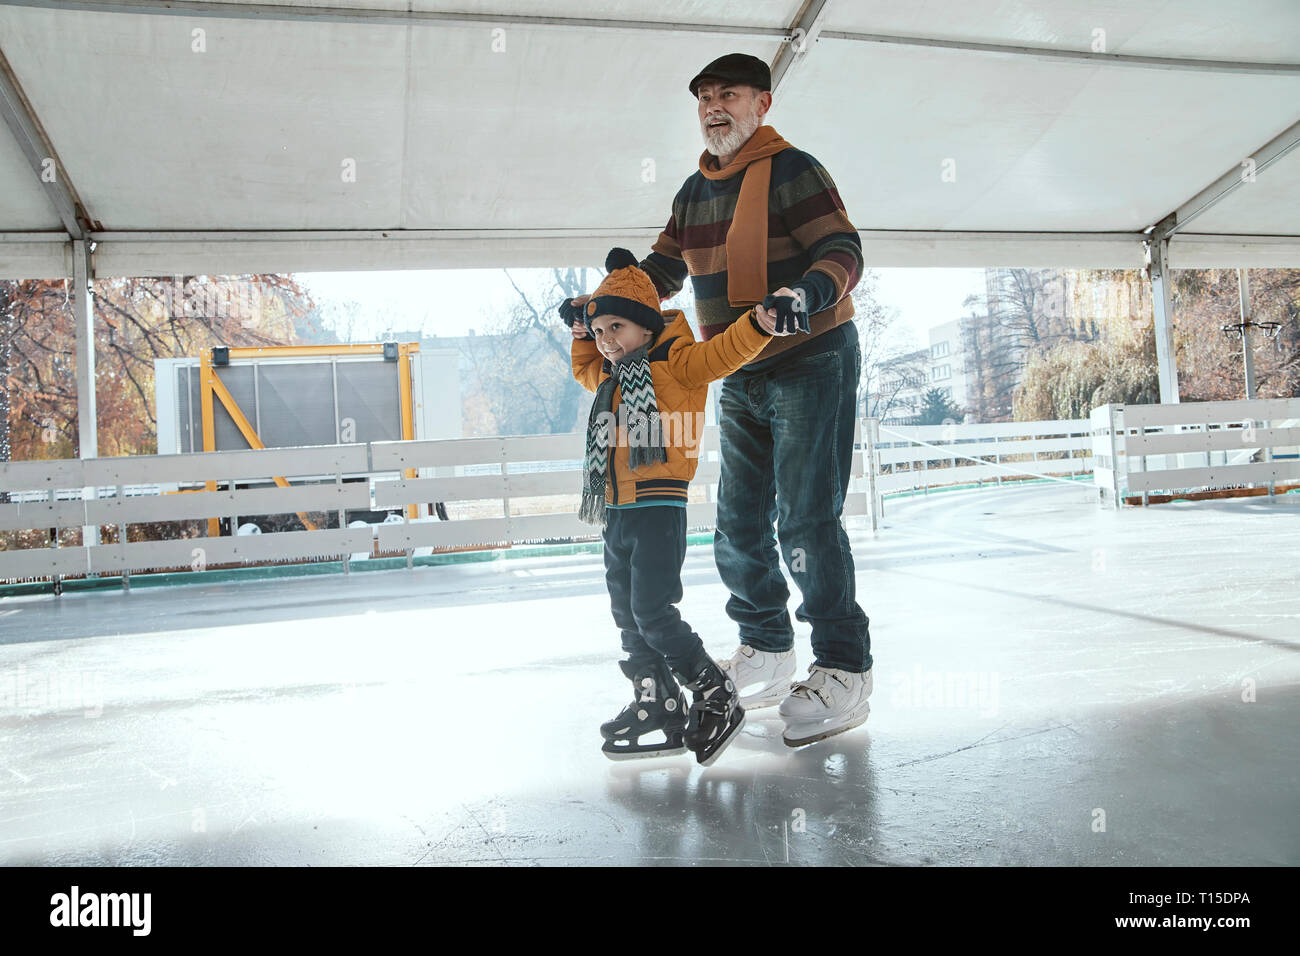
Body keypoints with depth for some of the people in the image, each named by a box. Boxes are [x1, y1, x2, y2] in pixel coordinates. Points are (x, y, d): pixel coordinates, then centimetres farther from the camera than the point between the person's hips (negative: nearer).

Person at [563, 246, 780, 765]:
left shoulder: (676, 361, -6)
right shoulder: (611, 376, 19)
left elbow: (723, 352, -19)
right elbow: (586, 370, 41)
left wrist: (758, 324, -34)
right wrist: (581, 338, 29)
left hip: (659, 508, -9)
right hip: (616, 513, 9)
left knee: (653, 613, -11)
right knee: (629, 615, 11)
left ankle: (717, 698, 4)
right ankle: (657, 707, 20)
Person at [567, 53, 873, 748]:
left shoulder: (791, 169, -9)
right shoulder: (694, 192, 14)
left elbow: (844, 251, -16)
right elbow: (663, 269, 20)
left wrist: (804, 295, -37)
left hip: (812, 363, -7)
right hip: (740, 379, 8)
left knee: (806, 522, -12)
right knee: (738, 526, 9)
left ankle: (844, 674, -2)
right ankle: (766, 655, 24)